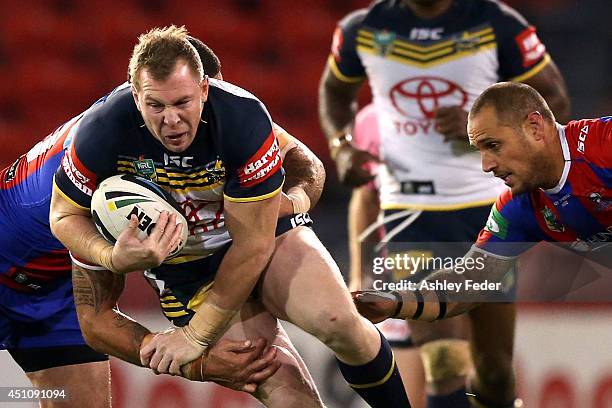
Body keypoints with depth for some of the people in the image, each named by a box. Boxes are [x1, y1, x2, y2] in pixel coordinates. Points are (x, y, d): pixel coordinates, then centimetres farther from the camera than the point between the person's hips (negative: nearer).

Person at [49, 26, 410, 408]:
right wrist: (113, 258, -29)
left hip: (269, 231, -1)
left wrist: (198, 333, -19)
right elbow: (65, 215, -6)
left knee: (339, 324, -29)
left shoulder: (244, 117, -29)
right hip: (188, 272, 1)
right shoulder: (103, 132, -24)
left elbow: (253, 243, -22)